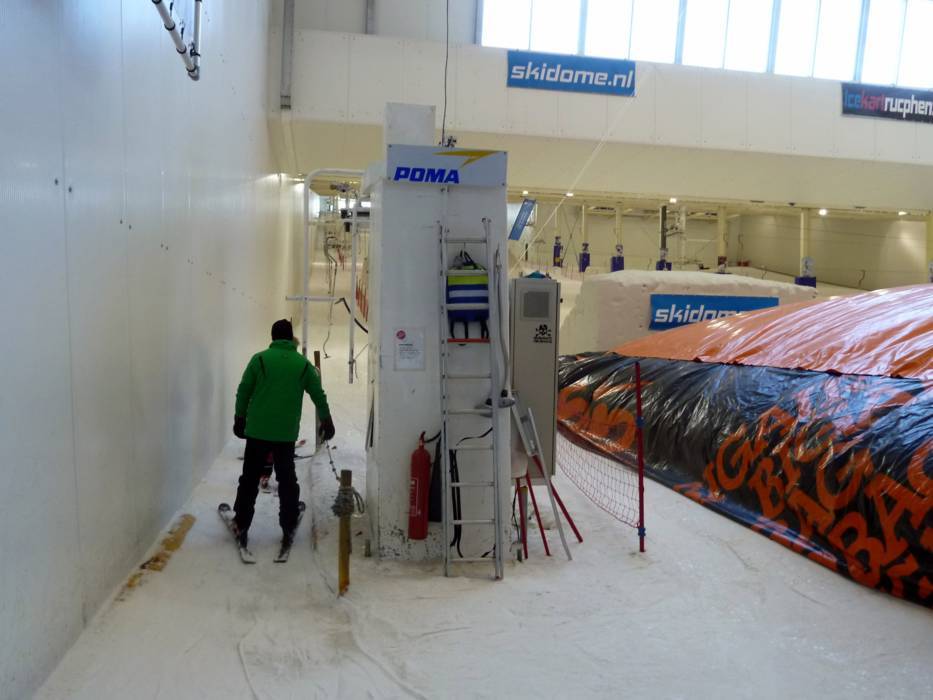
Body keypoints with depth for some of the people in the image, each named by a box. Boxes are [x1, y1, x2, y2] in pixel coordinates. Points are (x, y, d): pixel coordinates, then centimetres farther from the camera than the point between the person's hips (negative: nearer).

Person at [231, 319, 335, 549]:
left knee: (249, 479, 10)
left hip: (257, 431, -1)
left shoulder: (259, 359, -2)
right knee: (287, 480, 10)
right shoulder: (303, 364, 3)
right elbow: (319, 395, 9)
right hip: (287, 434, 1)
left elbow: (243, 392, 1)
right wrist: (326, 421, 23)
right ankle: (288, 529, 12)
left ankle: (242, 526, 14)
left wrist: (239, 418, 14)